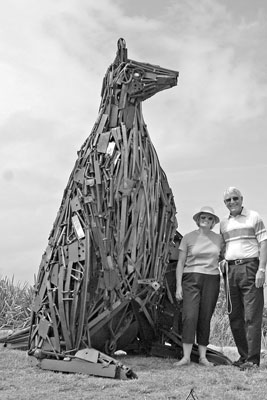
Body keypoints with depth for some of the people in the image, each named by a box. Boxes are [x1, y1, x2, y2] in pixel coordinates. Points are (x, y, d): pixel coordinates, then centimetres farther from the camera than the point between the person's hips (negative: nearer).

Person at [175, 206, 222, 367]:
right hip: (191, 279, -2)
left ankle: (203, 356, 9)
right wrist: (178, 285, -2)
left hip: (212, 280, 2)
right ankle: (186, 356, -10)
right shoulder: (188, 238, 3)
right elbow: (180, 263, 4)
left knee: (205, 318, 2)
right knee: (190, 316, -13)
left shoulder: (218, 238, 10)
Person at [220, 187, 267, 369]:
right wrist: (222, 262, 4)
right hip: (230, 270, 5)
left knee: (252, 316, -8)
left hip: (250, 267, -5)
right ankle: (244, 356, 16)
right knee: (235, 316, 7)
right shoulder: (224, 223, 17)